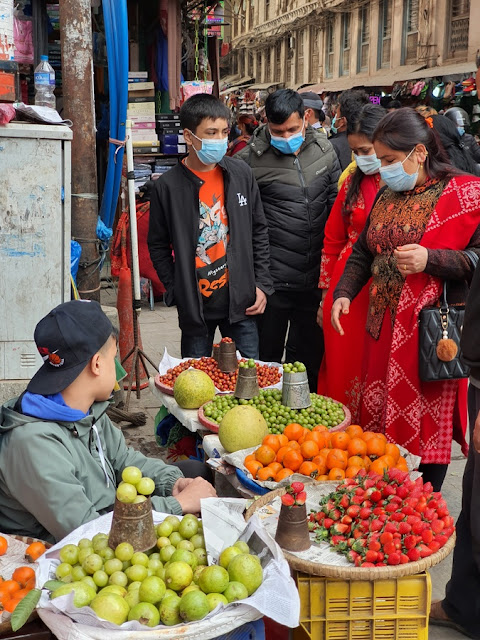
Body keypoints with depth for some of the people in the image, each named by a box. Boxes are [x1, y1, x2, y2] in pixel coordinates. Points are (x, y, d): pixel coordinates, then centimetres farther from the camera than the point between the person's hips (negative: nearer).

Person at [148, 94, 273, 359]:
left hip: (241, 302, 2)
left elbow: (259, 232, 8)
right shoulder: (167, 186, -6)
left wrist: (262, 284, 3)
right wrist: (177, 292, -4)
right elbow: (158, 246, 2)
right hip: (195, 305, -1)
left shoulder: (241, 174, 1)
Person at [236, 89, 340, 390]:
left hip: (315, 276, 4)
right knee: (267, 356, 9)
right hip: (273, 279, -4)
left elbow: (336, 202, 14)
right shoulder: (252, 158, -10)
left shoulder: (323, 148, 4)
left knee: (309, 354, 16)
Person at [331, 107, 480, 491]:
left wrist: (431, 259, -22)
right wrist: (344, 293, 6)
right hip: (384, 327, 6)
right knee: (381, 417, 12)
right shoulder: (387, 196, 13)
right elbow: (363, 252, 20)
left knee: (427, 425, 2)